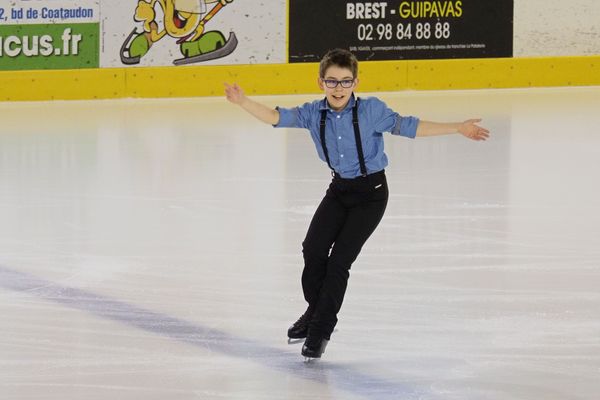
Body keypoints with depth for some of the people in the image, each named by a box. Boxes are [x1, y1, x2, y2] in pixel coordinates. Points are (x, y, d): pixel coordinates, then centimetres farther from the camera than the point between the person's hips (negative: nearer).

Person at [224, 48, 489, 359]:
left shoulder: (371, 110, -16)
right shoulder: (313, 114, -7)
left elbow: (407, 127, -13)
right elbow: (278, 117, -13)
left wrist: (458, 129, -15)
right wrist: (243, 103, -28)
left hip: (371, 193, -4)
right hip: (339, 189, 4)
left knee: (339, 259, -9)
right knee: (313, 249, -10)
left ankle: (321, 329, 3)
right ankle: (316, 310, 17)